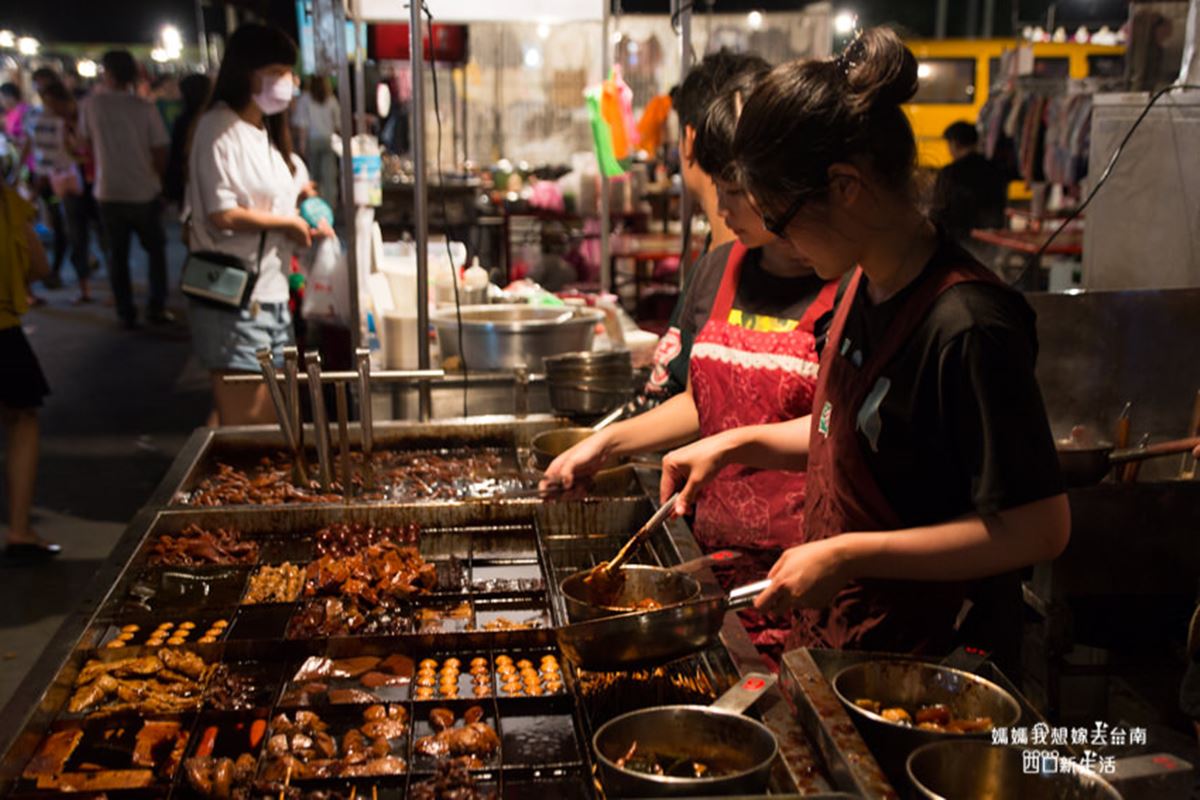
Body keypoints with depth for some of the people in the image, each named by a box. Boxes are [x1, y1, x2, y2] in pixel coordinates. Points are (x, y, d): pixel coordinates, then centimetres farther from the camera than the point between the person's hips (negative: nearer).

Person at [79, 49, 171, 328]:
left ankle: (126, 314, 13)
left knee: (117, 255, 12)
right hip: (144, 192, -1)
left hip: (108, 192, 1)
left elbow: (87, 144, 6)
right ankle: (157, 308, 12)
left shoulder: (92, 104, -5)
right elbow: (160, 153, -7)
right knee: (156, 250, 16)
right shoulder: (146, 109, -10)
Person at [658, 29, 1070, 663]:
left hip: (918, 653, -8)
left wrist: (849, 555, -25)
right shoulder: (866, 283, 0)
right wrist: (735, 445, 5)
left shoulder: (968, 326, -26)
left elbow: (1040, 528, -24)